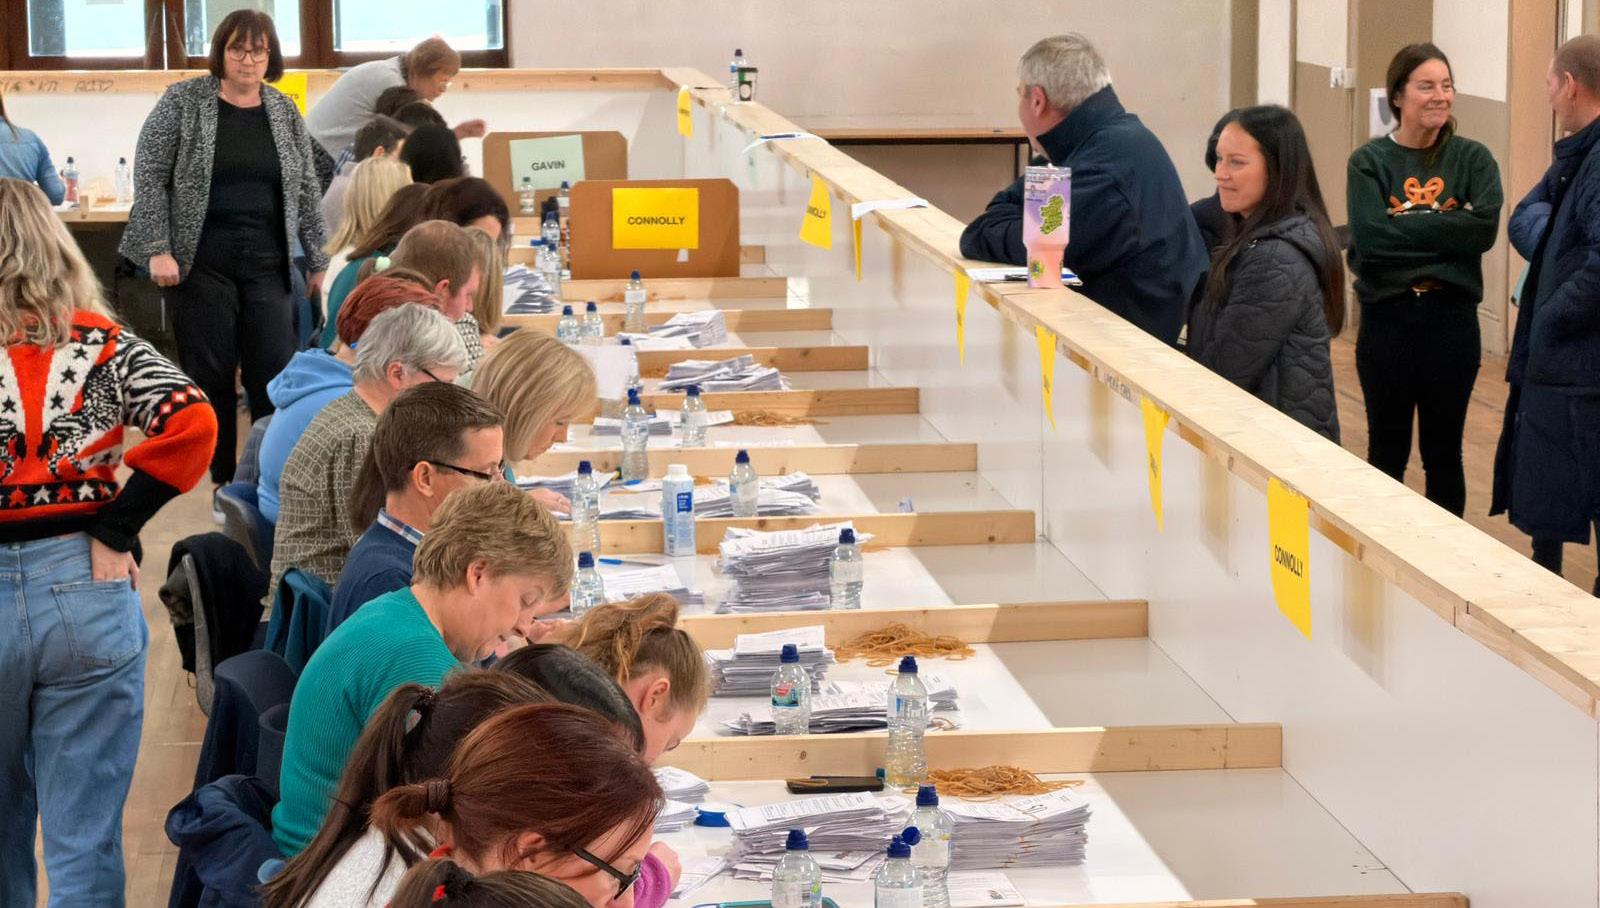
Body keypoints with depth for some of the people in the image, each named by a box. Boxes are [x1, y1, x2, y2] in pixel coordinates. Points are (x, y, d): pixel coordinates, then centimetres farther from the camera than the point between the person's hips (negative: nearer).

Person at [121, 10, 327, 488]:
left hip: (267, 264, 3)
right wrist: (158, 250, -12)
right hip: (201, 263, -3)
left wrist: (317, 261, 9)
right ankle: (225, 481, 9)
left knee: (276, 374, -4)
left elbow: (306, 190, 11)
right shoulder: (182, 102, -3)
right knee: (209, 375, 1)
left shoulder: (285, 113, 8)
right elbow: (149, 177, -5)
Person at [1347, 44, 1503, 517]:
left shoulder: (1472, 158, 1)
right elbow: (1369, 238, -17)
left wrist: (1405, 225, -15)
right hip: (1387, 318, -1)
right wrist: (1445, 227, -15)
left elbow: (1484, 228, -14)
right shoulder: (1369, 161, -3)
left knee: (1443, 452, 11)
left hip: (1451, 318, 1)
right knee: (1386, 452, 11)